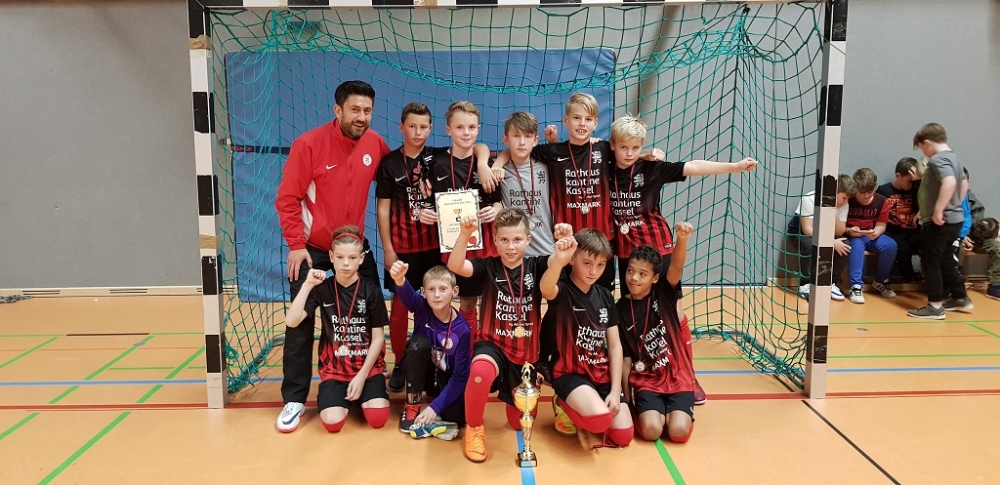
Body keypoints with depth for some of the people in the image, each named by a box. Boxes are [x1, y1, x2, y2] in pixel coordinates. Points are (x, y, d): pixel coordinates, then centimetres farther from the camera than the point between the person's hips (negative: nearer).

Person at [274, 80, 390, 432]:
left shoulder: (375, 143, -5)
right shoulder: (309, 144, -17)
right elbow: (287, 199, -14)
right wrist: (296, 245, -18)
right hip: (312, 248, -4)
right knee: (301, 323, 1)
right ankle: (294, 400, 14)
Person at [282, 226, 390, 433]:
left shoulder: (371, 289, -6)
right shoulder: (322, 288, -2)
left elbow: (378, 337, -4)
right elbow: (292, 321, -14)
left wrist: (361, 376, -11)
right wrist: (307, 285, -18)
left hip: (368, 366, 0)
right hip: (334, 368, 1)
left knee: (378, 418, -21)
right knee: (333, 422, -20)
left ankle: (362, 394, 13)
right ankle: (346, 396, 14)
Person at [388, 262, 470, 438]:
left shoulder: (462, 329, -21)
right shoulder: (422, 308, -18)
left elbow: (461, 375, -21)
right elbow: (407, 296, -43)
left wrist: (435, 406, -30)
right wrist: (399, 280, -67)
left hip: (446, 379, -1)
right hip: (419, 372, 2)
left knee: (457, 416, -30)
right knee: (420, 342, -31)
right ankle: (412, 405, -15)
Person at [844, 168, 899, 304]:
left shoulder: (881, 201, -4)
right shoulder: (847, 200, -15)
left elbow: (881, 225, -2)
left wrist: (875, 233, -24)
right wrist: (848, 231, -30)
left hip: (871, 236, 4)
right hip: (852, 236, -4)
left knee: (891, 245, -23)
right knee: (857, 245, -37)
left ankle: (880, 281, 1)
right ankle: (856, 285, -33)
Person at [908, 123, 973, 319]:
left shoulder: (938, 159, -16)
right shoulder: (953, 157, 15)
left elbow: (949, 183, -32)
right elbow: (964, 184, 27)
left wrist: (938, 211, -30)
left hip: (939, 221, -10)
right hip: (954, 219, 10)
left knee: (930, 261, -3)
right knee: (945, 260, 20)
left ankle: (935, 306, 0)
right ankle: (961, 299, 29)